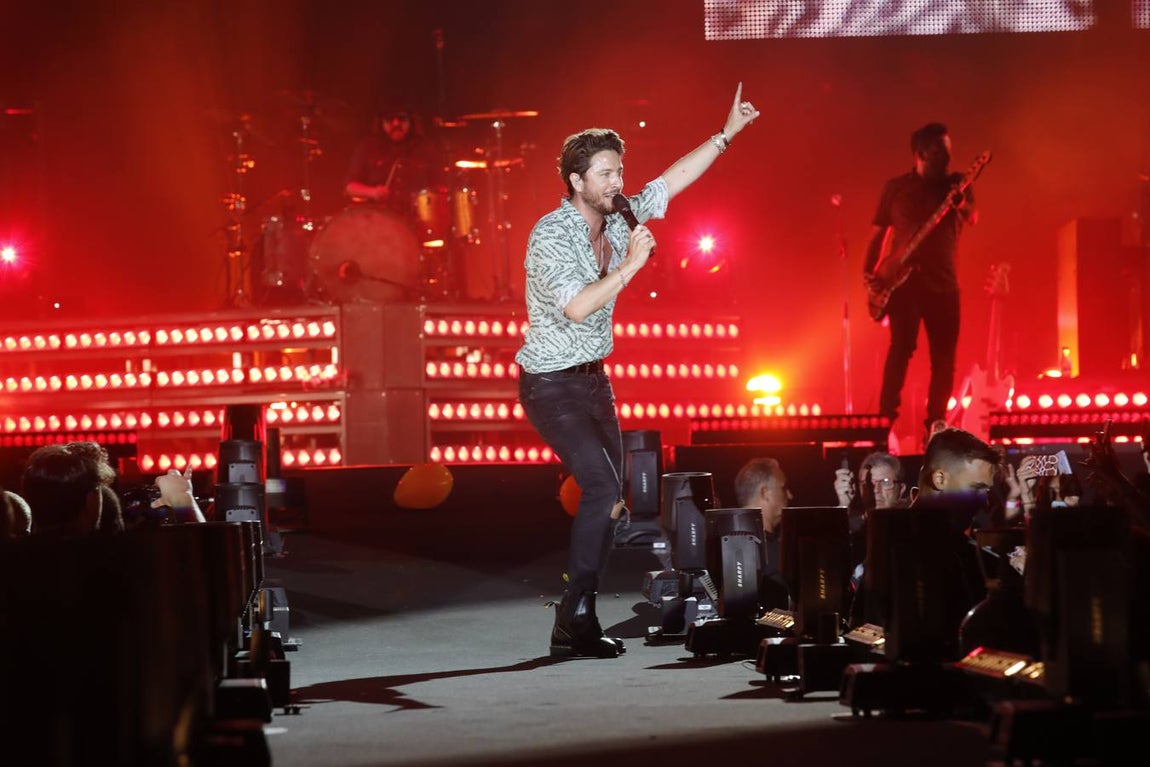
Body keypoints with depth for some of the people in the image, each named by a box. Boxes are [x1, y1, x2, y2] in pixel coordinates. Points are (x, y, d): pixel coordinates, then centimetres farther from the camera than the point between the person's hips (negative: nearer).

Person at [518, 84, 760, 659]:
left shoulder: (617, 219, 2)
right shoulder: (551, 234, -20)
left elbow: (670, 182, 10)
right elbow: (576, 308, -31)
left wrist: (726, 133, 8)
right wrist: (631, 265, -30)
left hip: (593, 378, 9)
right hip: (551, 383, -8)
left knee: (609, 495, 6)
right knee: (602, 486, -20)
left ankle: (577, 624, 11)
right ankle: (575, 618, -14)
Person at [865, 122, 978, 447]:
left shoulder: (956, 184, 7)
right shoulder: (896, 187, 7)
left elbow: (972, 217, -12)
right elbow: (878, 233, 11)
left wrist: (961, 205, -34)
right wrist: (869, 272, -1)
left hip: (943, 282, 2)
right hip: (904, 280, -2)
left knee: (944, 357, 1)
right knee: (901, 347, -14)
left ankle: (935, 424, 9)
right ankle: (887, 419, -11)